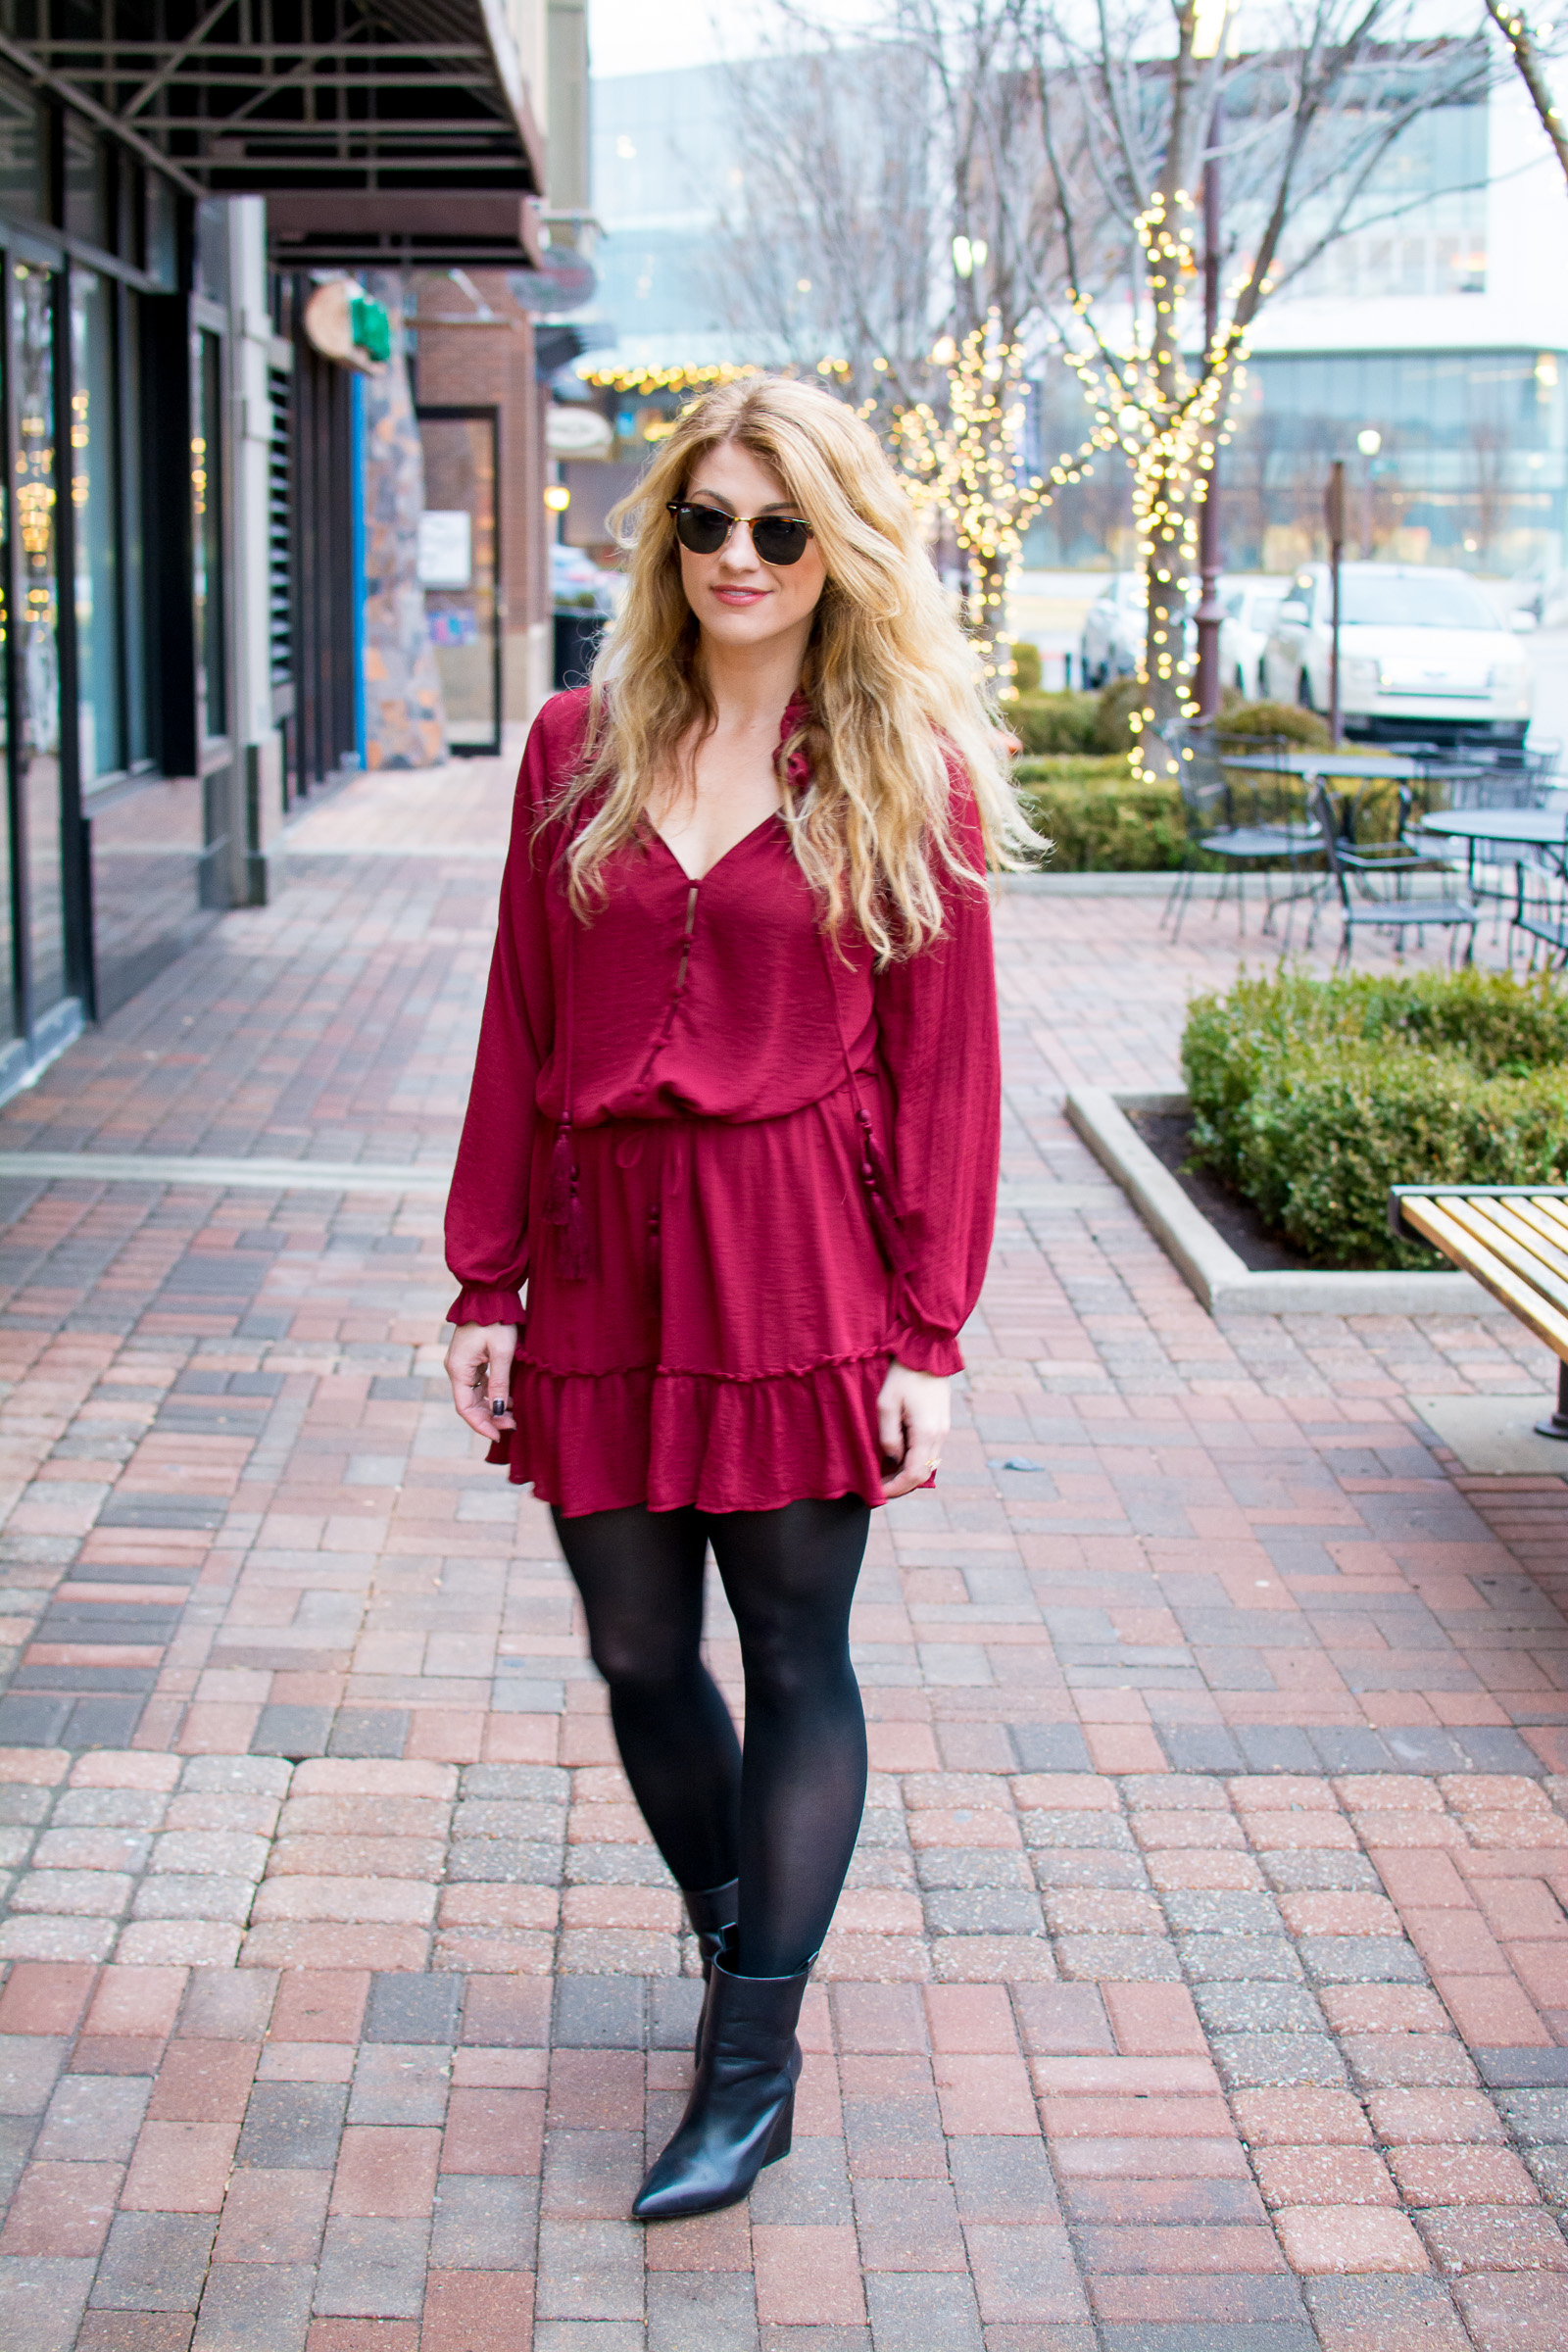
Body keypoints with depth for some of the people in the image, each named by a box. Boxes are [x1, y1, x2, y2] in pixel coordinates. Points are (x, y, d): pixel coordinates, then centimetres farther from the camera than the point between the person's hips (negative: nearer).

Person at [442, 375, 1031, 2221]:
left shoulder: (913, 773, -1)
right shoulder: (578, 749, 6)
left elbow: (942, 1066, -2)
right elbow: (519, 1029, 8)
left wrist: (928, 1334, -6)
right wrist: (483, 1282, 6)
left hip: (800, 1268, -3)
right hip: (601, 1254, 3)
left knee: (795, 1657, 3)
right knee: (638, 1654, 10)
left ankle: (748, 2067, 13)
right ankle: (736, 1933, 37)